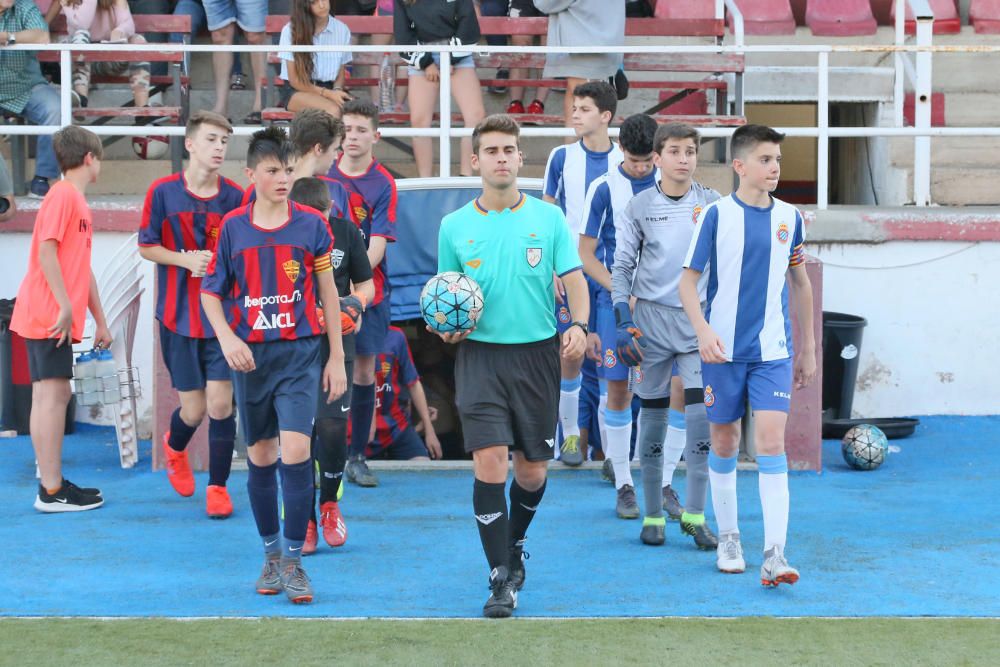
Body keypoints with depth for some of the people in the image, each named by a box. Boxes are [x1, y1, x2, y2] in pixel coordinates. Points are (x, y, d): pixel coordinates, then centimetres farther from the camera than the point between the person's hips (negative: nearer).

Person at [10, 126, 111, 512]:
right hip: (48, 316, -10)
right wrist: (66, 306, -23)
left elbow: (83, 268, 23)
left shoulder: (77, 201, 19)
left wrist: (100, 321, 23)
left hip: (54, 318, 10)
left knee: (51, 395, 11)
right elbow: (47, 251, -19)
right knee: (52, 394, -9)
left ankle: (51, 483, 16)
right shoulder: (63, 195, -10)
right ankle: (52, 491, -10)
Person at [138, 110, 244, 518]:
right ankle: (174, 448, 39)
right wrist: (186, 259, -14)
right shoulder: (163, 192, -5)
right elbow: (146, 247, 1)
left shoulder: (235, 197, -2)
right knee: (193, 409, 4)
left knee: (220, 403, -6)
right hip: (178, 316, -1)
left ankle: (218, 486, 10)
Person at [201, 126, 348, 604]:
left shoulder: (311, 224, 0)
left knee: (295, 451, -14)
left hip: (300, 353, -2)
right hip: (250, 356, 2)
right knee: (260, 456, 9)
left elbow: (328, 292, 6)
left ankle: (293, 560, -4)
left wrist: (337, 358, 5)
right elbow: (211, 291, 8)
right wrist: (227, 337, -9)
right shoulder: (233, 227, 2)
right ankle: (271, 554, 23)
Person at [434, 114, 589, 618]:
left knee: (532, 471, 7)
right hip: (480, 353, -1)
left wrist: (579, 326, -18)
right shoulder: (454, 226, 5)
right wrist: (447, 326, -8)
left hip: (538, 352, 1)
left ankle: (514, 546, 37)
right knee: (490, 462, -13)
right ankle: (501, 580, -6)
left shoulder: (548, 218, 3)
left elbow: (574, 279, 0)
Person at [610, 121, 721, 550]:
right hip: (652, 318, 0)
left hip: (699, 320, 0)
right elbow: (622, 266, 4)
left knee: (702, 415, -9)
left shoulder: (712, 204, 4)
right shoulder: (639, 207, 2)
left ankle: (695, 516, 0)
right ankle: (652, 516, 14)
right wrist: (623, 319, -4)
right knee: (653, 415, 5)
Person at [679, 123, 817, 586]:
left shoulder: (789, 217, 5)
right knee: (724, 444, 9)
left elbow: (799, 283, 15)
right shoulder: (717, 214, -5)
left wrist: (808, 349, 18)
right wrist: (703, 330, -20)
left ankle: (774, 556, -13)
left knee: (771, 443, -10)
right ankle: (728, 539, 26)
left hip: (773, 351, 1)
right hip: (723, 350, -1)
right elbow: (688, 280, -4)